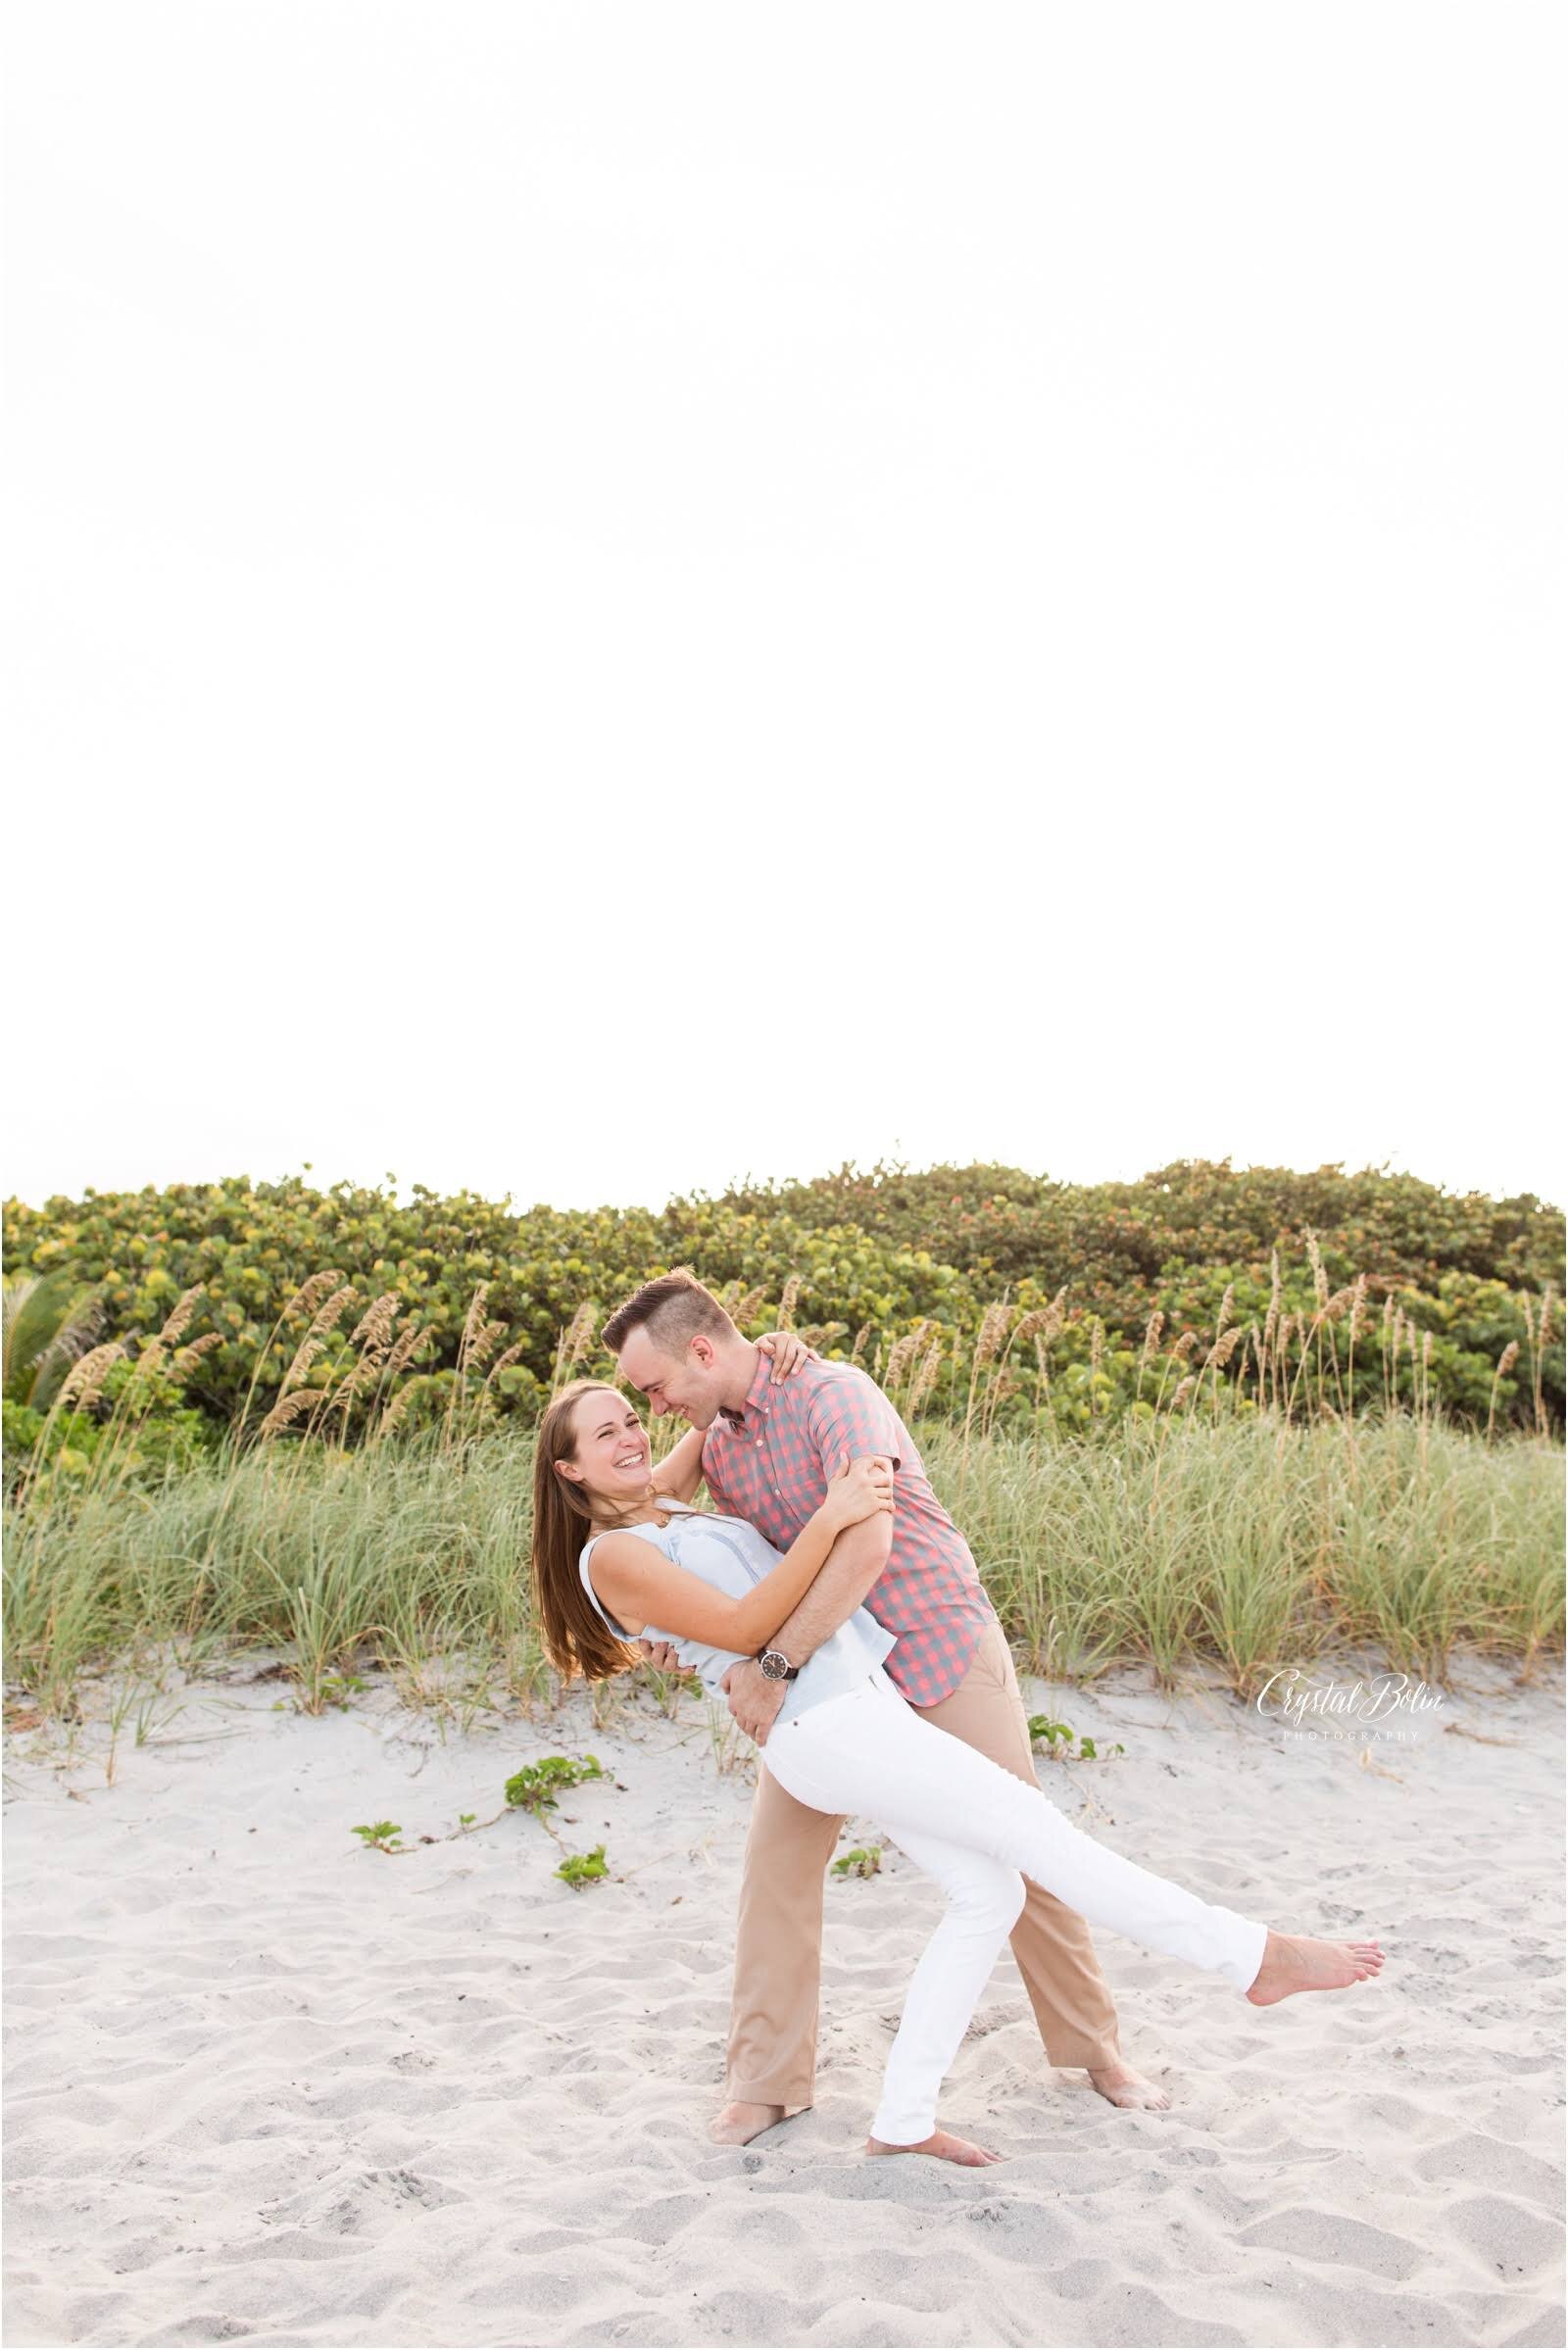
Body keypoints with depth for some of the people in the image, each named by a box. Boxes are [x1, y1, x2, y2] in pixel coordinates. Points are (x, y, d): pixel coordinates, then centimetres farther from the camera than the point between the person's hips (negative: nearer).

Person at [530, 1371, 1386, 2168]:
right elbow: (743, 1628, -16)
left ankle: (902, 2121, 15)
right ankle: (1252, 1955, 3)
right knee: (1031, 1827, -7)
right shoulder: (612, 1554, -8)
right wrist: (829, 1520, -21)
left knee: (987, 1891, 7)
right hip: (821, 1722, -9)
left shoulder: (661, 1502, 15)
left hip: (861, 1700, 9)